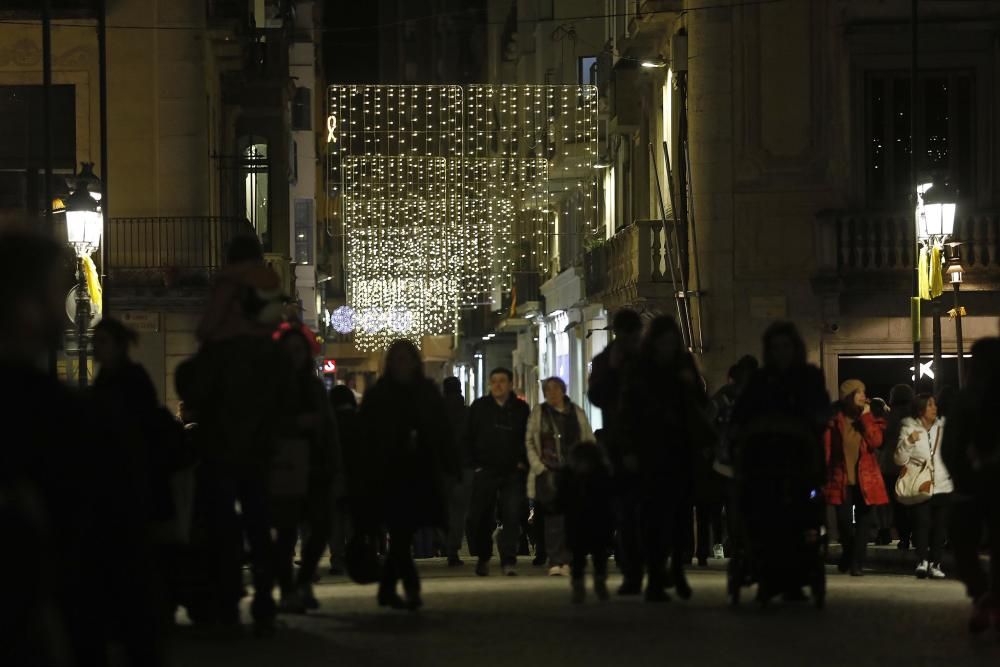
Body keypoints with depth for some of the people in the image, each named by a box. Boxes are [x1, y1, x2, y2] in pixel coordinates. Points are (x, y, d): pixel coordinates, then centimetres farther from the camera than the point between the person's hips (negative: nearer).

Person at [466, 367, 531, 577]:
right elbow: (468, 439, 9)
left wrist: (523, 463, 1)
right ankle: (483, 558, 19)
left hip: (513, 471, 0)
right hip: (485, 471, 0)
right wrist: (475, 464, 1)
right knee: (482, 518, 2)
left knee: (512, 516, -10)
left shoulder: (521, 409, 7)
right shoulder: (479, 407, 6)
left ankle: (509, 560, -9)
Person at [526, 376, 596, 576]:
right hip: (548, 471, -2)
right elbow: (530, 442, 7)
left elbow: (589, 442, 15)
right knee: (553, 516, -8)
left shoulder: (577, 413, 13)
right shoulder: (538, 413, 9)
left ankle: (566, 560, 1)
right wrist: (538, 466, -4)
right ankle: (556, 562, -9)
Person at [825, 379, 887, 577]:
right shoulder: (835, 420, 2)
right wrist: (825, 476, -6)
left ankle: (857, 563, 4)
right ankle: (848, 552, 22)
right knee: (844, 520, -5)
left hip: (865, 479, 2)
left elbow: (876, 441, -8)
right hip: (841, 479, -2)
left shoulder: (869, 419, 9)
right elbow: (827, 449, 1)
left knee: (862, 522, -1)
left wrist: (866, 417, -7)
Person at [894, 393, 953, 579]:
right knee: (922, 523, -16)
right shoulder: (909, 428, 1)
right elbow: (900, 460, -4)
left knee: (940, 526, 0)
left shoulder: (942, 427, 11)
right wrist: (908, 441, -17)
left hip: (943, 487, 3)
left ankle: (935, 564, 4)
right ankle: (922, 561, -22)